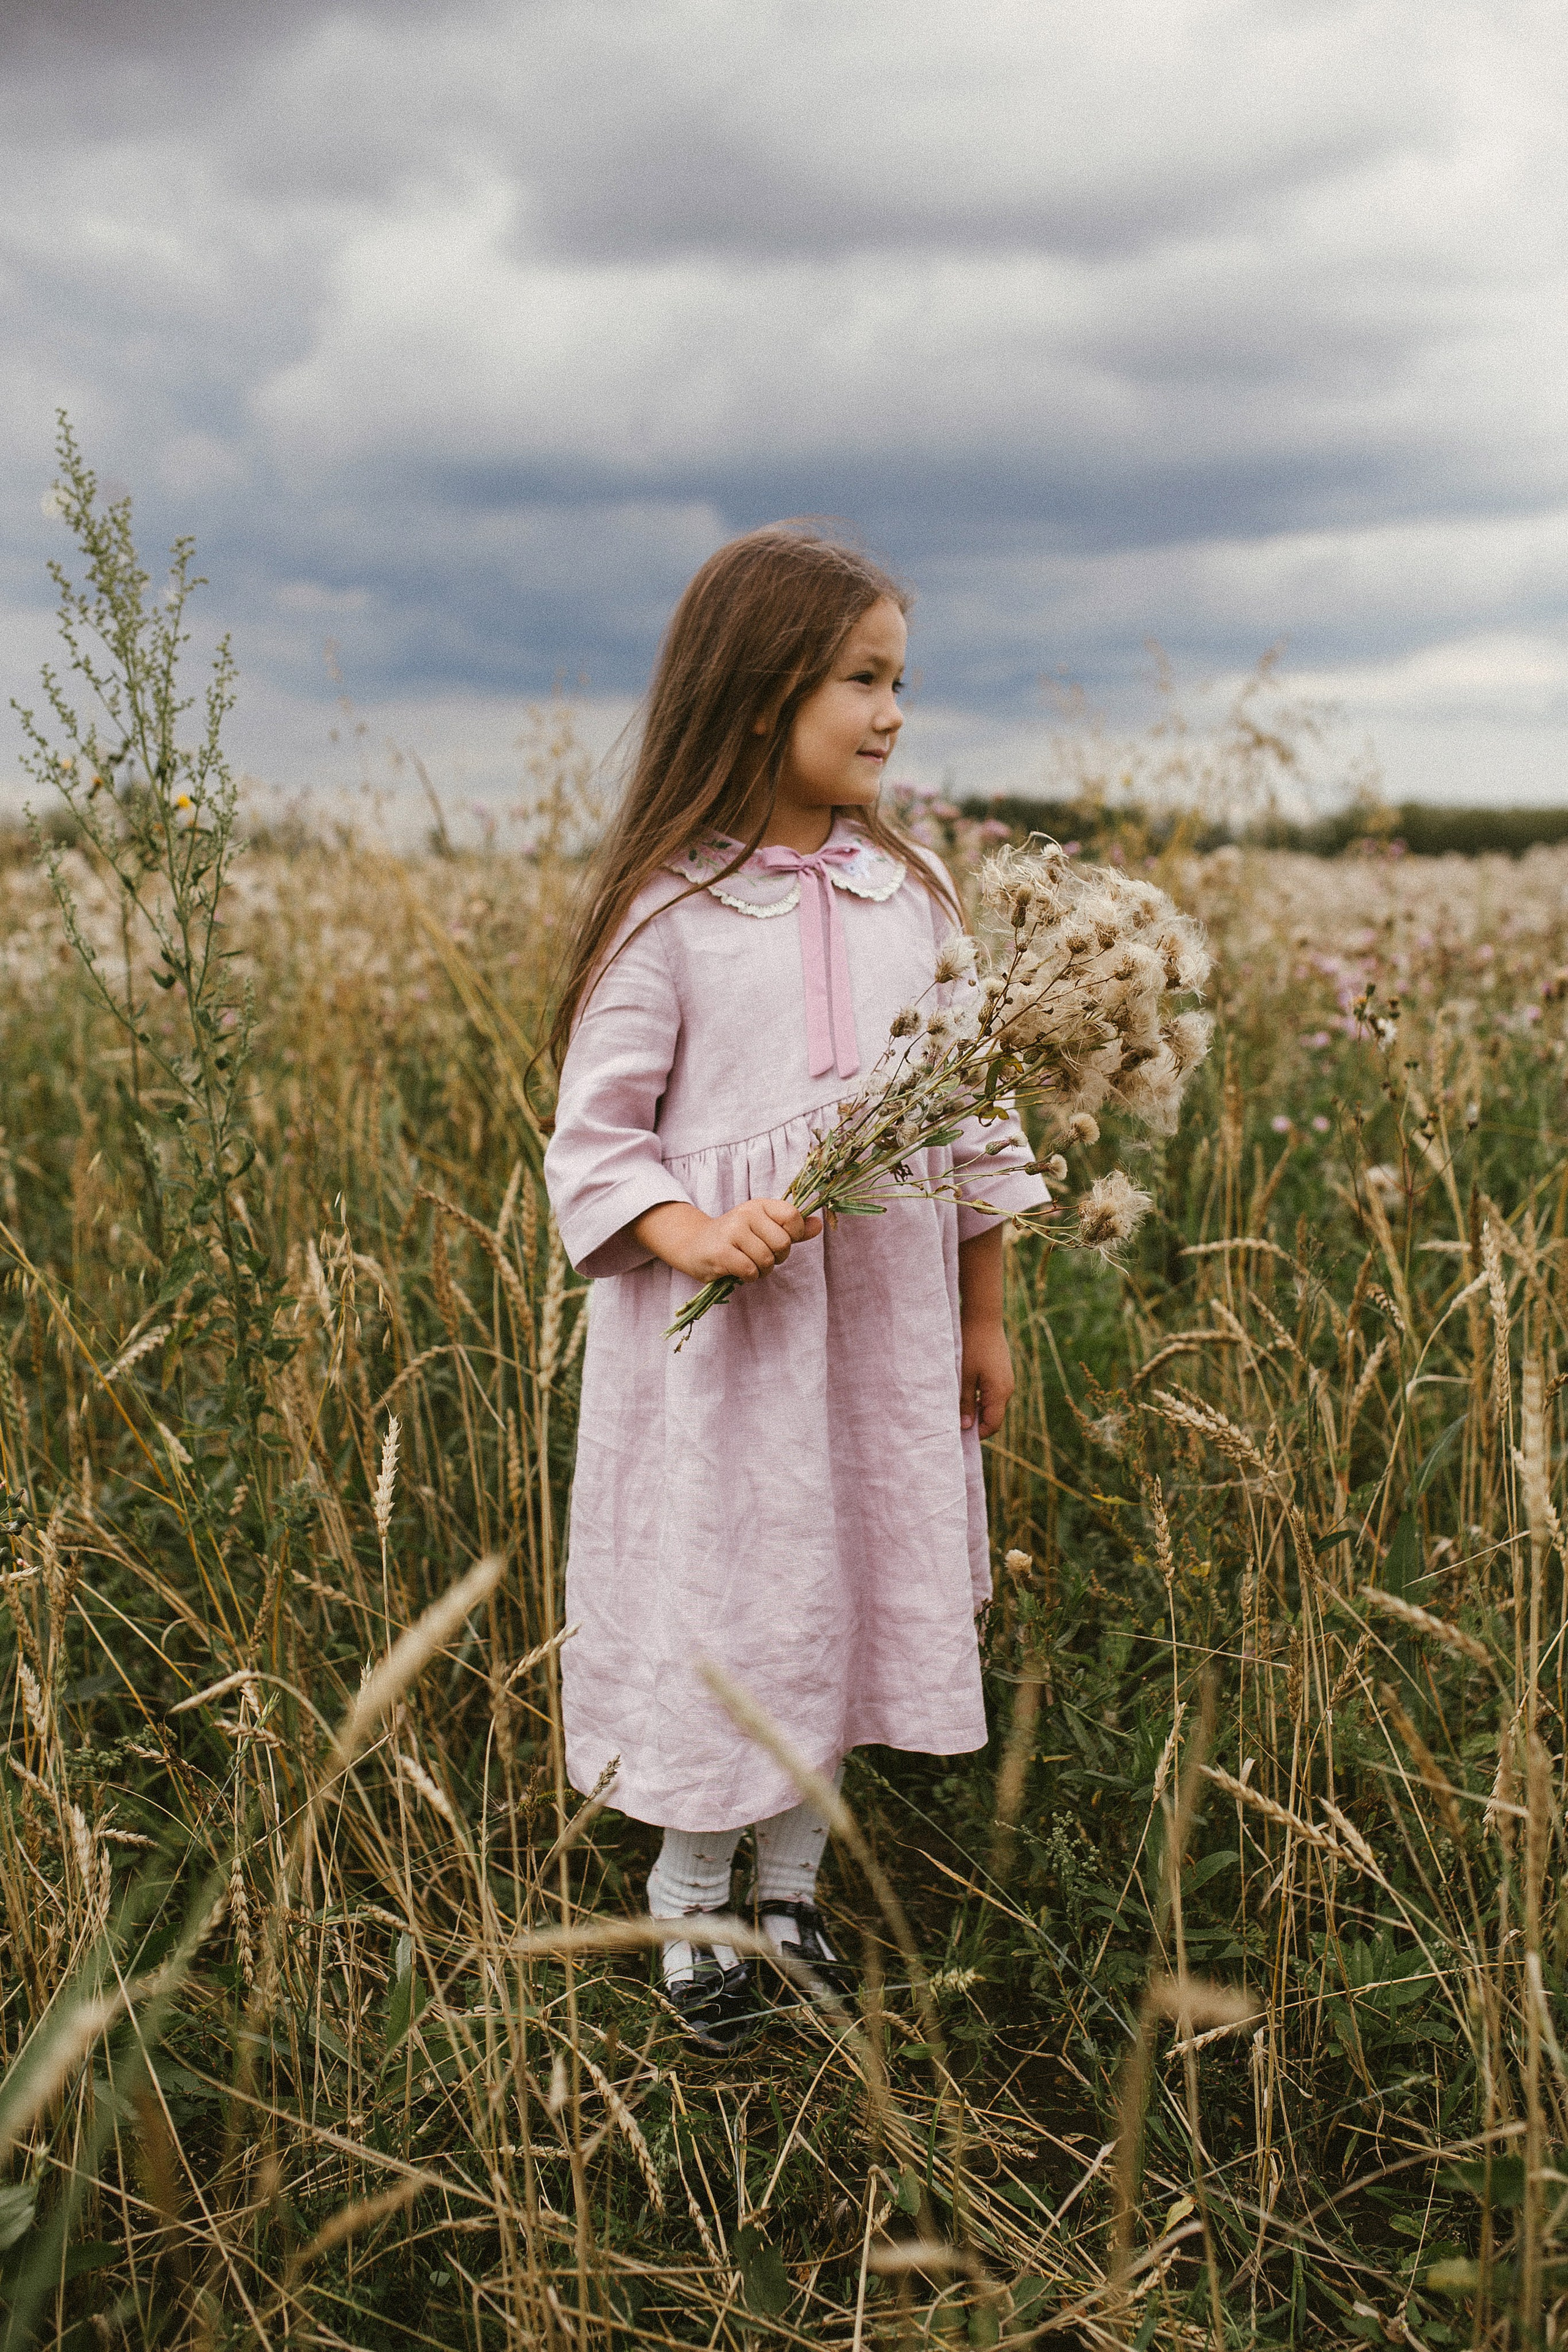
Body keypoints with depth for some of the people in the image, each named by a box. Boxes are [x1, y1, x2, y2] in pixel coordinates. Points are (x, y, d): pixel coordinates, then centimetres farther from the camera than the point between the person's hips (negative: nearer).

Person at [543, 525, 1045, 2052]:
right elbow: (595, 1138, -7)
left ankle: (792, 1891, 33)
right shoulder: (668, 908, -9)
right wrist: (694, 1234, -26)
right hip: (721, 1320, -4)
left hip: (887, 1323, 4)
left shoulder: (910, 890, 5)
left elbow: (973, 1108, 11)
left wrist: (986, 1319, 13)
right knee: (721, 1597, 6)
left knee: (846, 1590, 13)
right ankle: (689, 1911, 27)